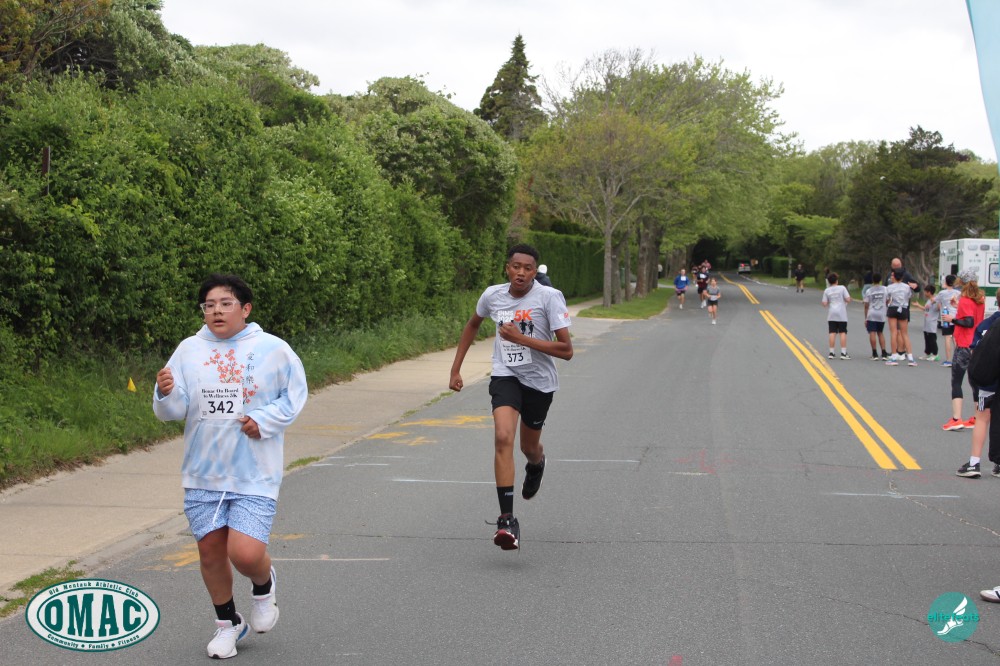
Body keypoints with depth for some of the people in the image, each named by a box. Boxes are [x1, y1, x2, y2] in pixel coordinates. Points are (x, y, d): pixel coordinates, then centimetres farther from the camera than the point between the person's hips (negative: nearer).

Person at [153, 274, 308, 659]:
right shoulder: (189, 350, 0)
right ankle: (227, 622, 35)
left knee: (246, 554, -14)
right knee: (210, 549, 11)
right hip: (203, 473, 3)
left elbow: (295, 394, 6)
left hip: (255, 475, -3)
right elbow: (172, 412, 0)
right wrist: (166, 394, -23)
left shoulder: (273, 349, -5)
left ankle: (264, 585, 24)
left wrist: (265, 420, -10)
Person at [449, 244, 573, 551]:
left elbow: (566, 350, -19)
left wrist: (521, 338, -25)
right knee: (503, 438, -23)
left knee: (530, 448, 16)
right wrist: (456, 368, 17)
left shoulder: (549, 297, -15)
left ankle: (537, 464, 58)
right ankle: (507, 520, -24)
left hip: (539, 381, -1)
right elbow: (472, 325, 19)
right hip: (506, 376, 1)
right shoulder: (492, 295, -3)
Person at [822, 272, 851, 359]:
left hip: (831, 315, 2)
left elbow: (824, 304, -1)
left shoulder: (827, 291, 2)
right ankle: (843, 353, -4)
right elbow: (848, 300, -7)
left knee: (832, 333, 4)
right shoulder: (842, 288, -4)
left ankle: (831, 353, 4)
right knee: (843, 333, 0)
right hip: (841, 314, -2)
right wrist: (849, 296, 14)